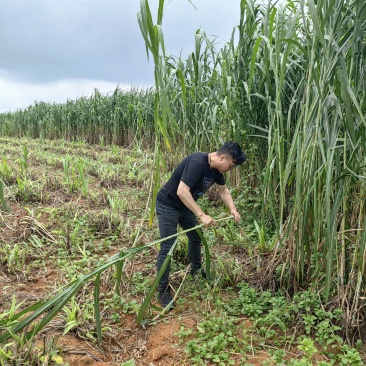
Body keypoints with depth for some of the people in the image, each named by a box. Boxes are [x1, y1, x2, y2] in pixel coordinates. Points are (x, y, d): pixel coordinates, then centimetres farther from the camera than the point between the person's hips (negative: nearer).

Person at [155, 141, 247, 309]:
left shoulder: (217, 168, -4)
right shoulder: (197, 163, -32)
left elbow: (223, 190, 11)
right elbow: (182, 191, -38)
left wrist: (233, 210, -5)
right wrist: (202, 215, -37)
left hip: (185, 205, 9)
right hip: (168, 205, -9)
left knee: (196, 238, 20)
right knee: (167, 248, -8)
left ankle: (196, 270, 44)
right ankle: (163, 290, 2)